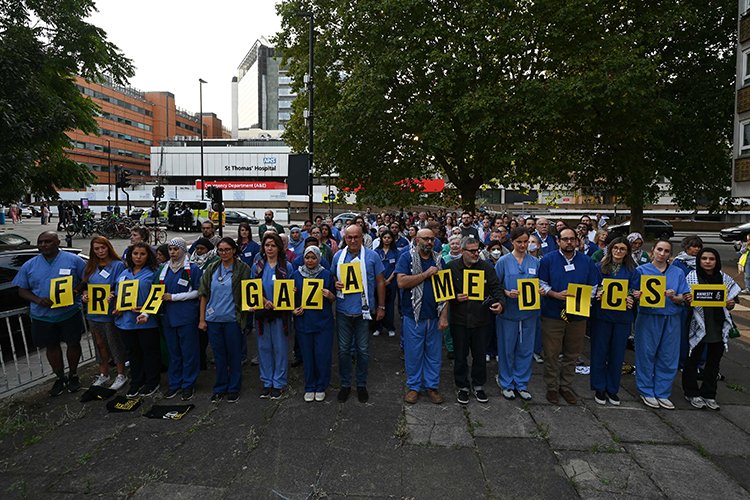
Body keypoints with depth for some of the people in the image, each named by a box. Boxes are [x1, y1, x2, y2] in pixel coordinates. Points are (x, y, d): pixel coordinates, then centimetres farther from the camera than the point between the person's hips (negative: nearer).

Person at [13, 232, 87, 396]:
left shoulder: (73, 260, -5)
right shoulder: (29, 266, 3)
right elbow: (22, 290, 6)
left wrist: (75, 291, -19)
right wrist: (38, 300, -13)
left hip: (70, 313, -3)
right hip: (42, 316, 3)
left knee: (73, 343, 8)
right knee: (51, 347, 13)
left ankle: (73, 375, 28)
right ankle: (60, 378, 30)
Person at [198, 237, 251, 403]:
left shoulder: (243, 268, -3)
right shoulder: (211, 269, 5)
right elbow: (203, 294, 7)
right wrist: (201, 319, 3)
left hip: (232, 319, -3)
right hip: (213, 319, 3)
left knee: (234, 354, 7)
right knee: (218, 354, 12)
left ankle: (233, 389, 21)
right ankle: (220, 388, 26)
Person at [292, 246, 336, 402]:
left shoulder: (327, 274, 1)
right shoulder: (296, 274, 4)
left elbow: (334, 299, 6)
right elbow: (292, 296, 12)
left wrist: (330, 295, -15)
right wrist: (294, 309, -7)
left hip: (323, 322, -1)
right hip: (303, 321, 1)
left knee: (322, 355, 2)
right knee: (307, 355, 9)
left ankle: (321, 387, 21)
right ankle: (309, 387, 25)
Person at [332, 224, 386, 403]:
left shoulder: (372, 256, -4)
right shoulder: (338, 256, 3)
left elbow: (380, 282, 1)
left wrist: (381, 307, 0)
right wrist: (335, 284, -11)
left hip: (364, 310, -2)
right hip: (343, 310, 2)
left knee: (363, 349, 9)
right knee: (344, 349, 11)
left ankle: (361, 384, 27)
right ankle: (345, 384, 27)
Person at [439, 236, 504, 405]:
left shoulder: (487, 267, 1)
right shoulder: (451, 267, -2)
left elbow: (497, 288, 0)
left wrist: (500, 302, -17)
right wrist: (455, 298, -15)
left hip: (481, 319, 1)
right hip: (459, 320, -1)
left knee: (480, 355, 13)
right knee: (460, 356, 10)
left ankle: (478, 386, 32)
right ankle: (462, 387, 27)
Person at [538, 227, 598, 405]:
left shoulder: (586, 262, 6)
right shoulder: (548, 260, -2)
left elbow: (592, 287, 8)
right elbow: (541, 284, -3)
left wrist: (584, 297, -11)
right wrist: (556, 295, -18)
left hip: (578, 315, 3)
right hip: (552, 315, -2)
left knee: (572, 354, 13)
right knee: (552, 354, 4)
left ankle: (566, 386, 28)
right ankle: (552, 387, 20)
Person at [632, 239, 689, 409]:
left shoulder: (678, 273, 10)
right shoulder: (642, 270, 3)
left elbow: (683, 299, 5)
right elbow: (634, 293, 1)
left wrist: (674, 297, -16)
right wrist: (637, 295, -21)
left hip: (671, 319, 3)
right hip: (648, 317, -3)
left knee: (668, 356, 7)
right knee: (646, 354, 2)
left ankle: (662, 393, 20)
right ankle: (646, 391, 16)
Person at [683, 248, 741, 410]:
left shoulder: (724, 278, 4)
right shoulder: (692, 276, -5)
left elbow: (730, 302, 13)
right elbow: (686, 299, -2)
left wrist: (731, 304, -9)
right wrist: (687, 300, -24)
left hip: (719, 326, 4)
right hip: (699, 325, -3)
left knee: (714, 361, 13)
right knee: (693, 359, 6)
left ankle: (708, 394, 27)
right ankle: (692, 393, 20)